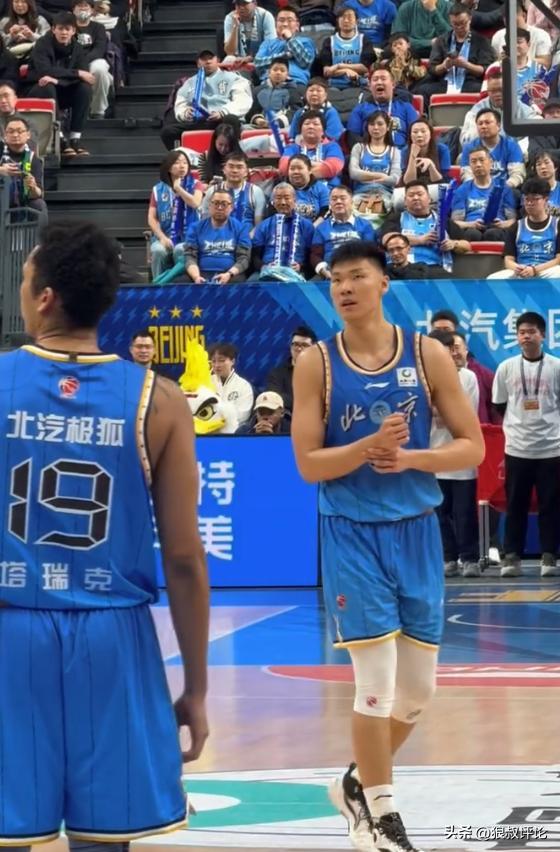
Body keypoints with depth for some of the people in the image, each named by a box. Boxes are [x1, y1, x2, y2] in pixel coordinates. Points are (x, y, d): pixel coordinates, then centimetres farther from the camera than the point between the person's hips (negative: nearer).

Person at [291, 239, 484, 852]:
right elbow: (307, 464, -6)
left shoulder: (427, 355, -1)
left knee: (419, 685, 8)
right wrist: (369, 447, -22)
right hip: (351, 534, -3)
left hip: (416, 531, 3)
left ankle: (359, 784, 30)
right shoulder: (316, 364, -4)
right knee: (377, 680, -6)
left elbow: (472, 446, 0)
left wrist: (411, 459, -16)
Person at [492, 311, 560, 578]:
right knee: (515, 505, 4)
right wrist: (518, 426, 12)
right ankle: (512, 556, 9)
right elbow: (499, 406, 11)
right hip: (517, 448, 1)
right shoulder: (506, 368, 2)